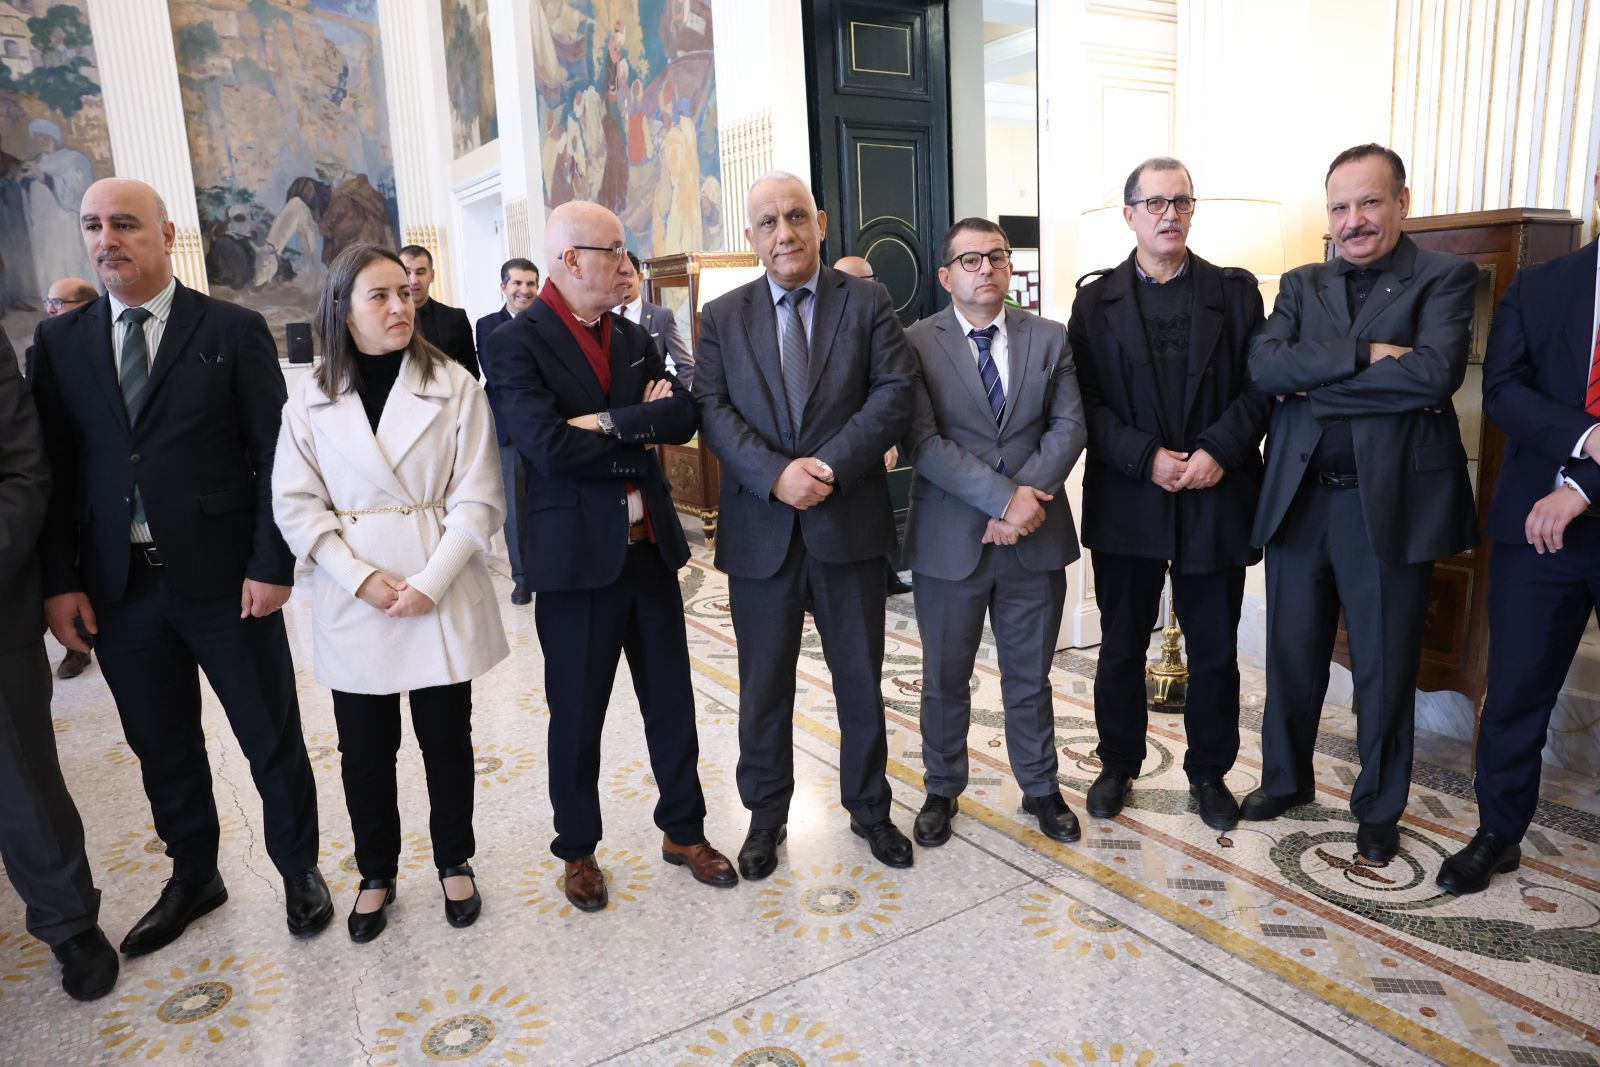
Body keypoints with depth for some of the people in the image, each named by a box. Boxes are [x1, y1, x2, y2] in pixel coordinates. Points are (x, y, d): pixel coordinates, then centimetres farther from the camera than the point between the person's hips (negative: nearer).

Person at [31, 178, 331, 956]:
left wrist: (272, 564, -11)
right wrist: (59, 580, 0)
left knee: (272, 739, 8)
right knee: (162, 748, 17)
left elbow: (275, 454, -6)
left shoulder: (234, 331, -3)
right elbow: (52, 468, 6)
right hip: (118, 587, 4)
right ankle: (193, 878, 37)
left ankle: (299, 869, 29)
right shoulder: (59, 341, 7)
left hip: (224, 579, -3)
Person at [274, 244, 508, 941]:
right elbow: (297, 506, -1)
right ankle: (376, 873, 32)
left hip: (442, 594, -1)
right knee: (365, 747, 11)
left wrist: (430, 583, -15)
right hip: (353, 599, 1)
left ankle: (454, 862, 31)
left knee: (447, 736, 10)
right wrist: (362, 579, -13)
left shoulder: (455, 386, -4)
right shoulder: (311, 400, 1)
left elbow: (477, 499, -7)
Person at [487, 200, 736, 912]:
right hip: (576, 555, -5)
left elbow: (682, 418, -3)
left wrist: (610, 422, -18)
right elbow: (549, 446, -23)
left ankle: (684, 830, 32)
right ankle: (577, 849, 30)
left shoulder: (634, 339, 10)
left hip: (650, 548, 6)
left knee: (671, 698, 14)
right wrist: (640, 438, -11)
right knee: (577, 713, 9)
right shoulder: (517, 344, -9)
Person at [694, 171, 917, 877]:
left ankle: (869, 809, 34)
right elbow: (713, 411, -4)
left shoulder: (867, 303, 3)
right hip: (760, 533, 1)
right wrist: (776, 474, -20)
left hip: (850, 524, 0)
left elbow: (896, 392, -8)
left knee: (861, 682, 13)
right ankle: (766, 818, 32)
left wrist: (832, 464, -20)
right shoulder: (722, 318, 6)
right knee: (763, 688, 12)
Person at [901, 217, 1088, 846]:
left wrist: (1028, 496, -16)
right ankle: (942, 790, 32)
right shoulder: (917, 345, -4)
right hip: (949, 540, -2)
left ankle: (1040, 788, 34)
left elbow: (1068, 426, -1)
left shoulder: (1049, 339, 6)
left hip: (1036, 537, 2)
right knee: (945, 678, 12)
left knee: (1030, 677, 15)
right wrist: (1004, 498, -20)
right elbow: (924, 441, -13)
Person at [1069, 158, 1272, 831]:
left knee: (1215, 651, 11)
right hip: (1125, 502, 0)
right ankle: (1118, 764, 29)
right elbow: (1086, 402, -3)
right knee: (1121, 648, 11)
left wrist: (1218, 450, -16)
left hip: (1216, 499, 1)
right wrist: (1146, 458, -15)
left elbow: (1259, 387, 0)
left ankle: (1209, 771, 30)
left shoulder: (1235, 292, 6)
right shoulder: (1096, 302, 4)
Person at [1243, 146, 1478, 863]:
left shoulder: (1442, 278, -1)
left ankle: (1379, 808, 30)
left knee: (1385, 668, 10)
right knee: (1292, 655, 15)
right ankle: (1285, 778, 36)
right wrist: (1364, 354, -19)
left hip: (1393, 501, -3)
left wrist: (1315, 384, -13)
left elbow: (1435, 372, -19)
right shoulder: (1301, 286, 10)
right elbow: (1263, 365, -8)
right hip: (1299, 498, 3)